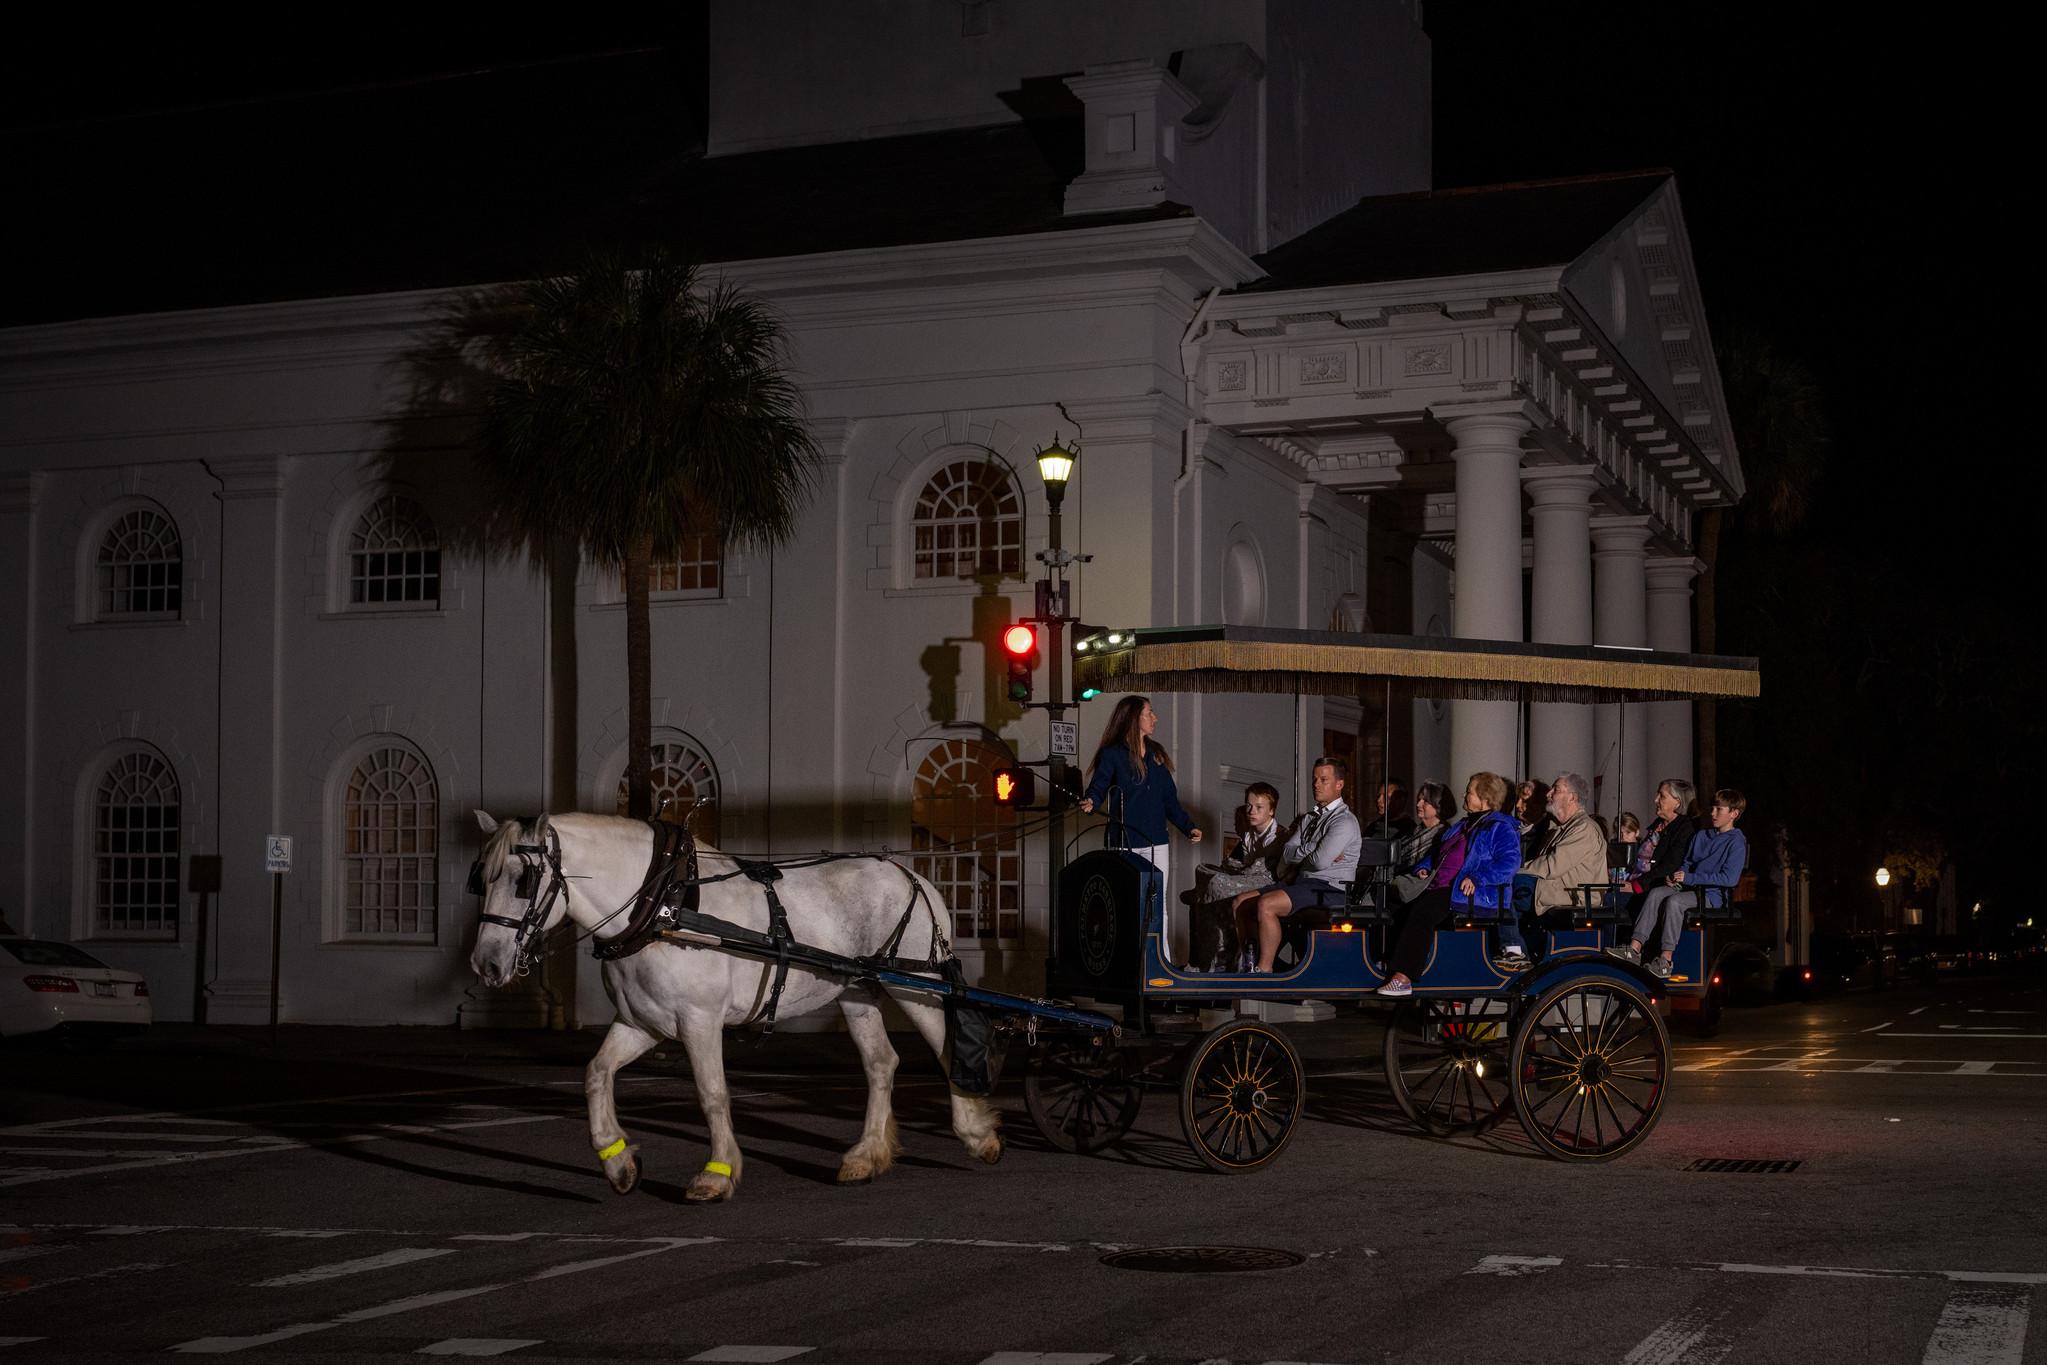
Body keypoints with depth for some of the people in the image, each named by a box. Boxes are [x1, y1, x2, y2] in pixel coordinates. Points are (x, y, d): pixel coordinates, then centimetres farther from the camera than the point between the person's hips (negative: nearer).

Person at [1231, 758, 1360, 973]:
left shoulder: (1345, 821, -8)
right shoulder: (1309, 819, 19)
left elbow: (1320, 861, -21)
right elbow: (1287, 855, 7)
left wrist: (1300, 852, -1)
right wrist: (1313, 849, -8)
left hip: (1329, 888, -9)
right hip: (1304, 881, 9)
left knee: (1266, 905, -29)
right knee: (1241, 903, 0)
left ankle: (1264, 971, -24)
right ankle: (1250, 964, 4)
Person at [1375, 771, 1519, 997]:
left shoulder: (1501, 827, -1)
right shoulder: (1463, 826, 29)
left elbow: (1509, 862, -15)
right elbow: (1439, 854, 39)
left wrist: (1476, 878, -23)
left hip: (1473, 894, -9)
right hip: (1441, 888, 9)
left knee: (1422, 911, -31)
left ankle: (1403, 978, -35)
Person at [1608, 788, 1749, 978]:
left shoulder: (1736, 842, -6)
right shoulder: (1701, 836, 20)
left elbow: (1729, 878, -17)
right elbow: (1687, 863, 28)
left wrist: (1689, 877, -16)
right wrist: (1676, 876, 2)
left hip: (1713, 895, -7)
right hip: (1690, 888, 7)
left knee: (1674, 901, -31)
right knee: (1655, 893, -18)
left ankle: (1665, 960, -33)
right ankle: (1634, 949, -27)